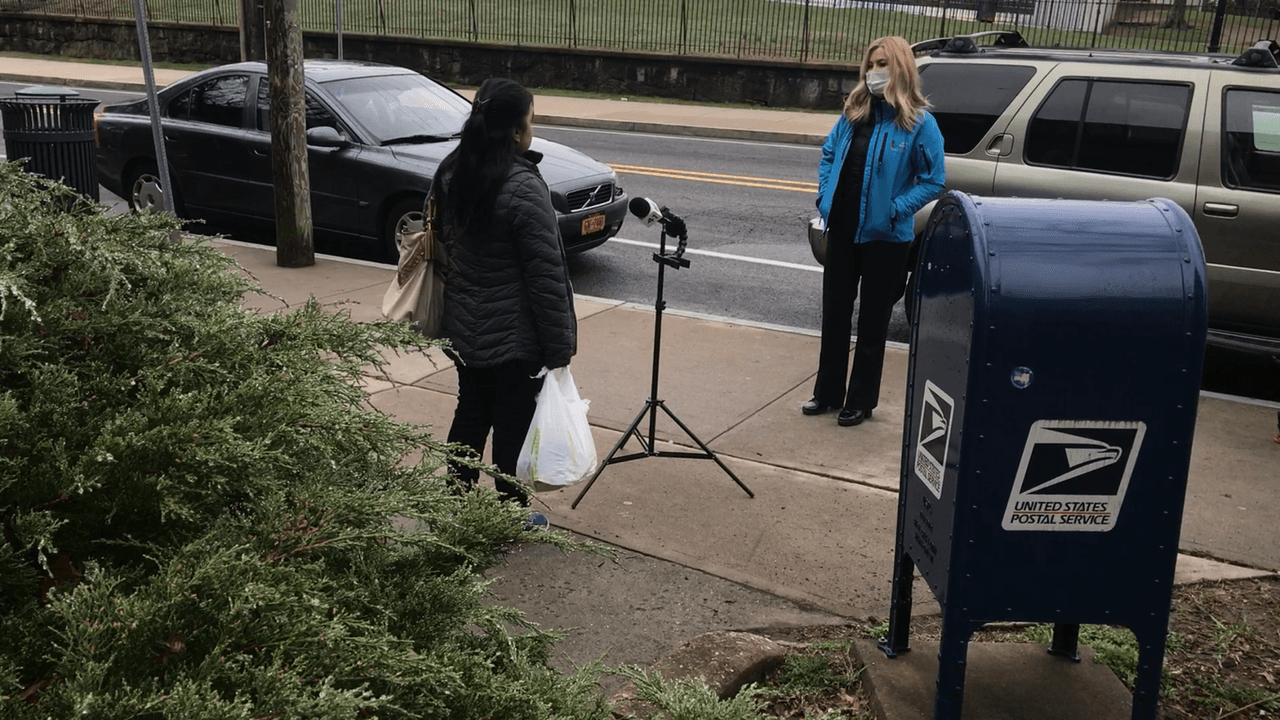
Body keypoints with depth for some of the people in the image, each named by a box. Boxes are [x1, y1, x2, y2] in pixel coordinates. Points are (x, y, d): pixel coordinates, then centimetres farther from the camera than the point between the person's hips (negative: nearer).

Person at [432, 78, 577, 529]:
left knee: (470, 413, 20)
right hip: (515, 337, -7)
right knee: (513, 425, 7)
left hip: (464, 328, 7)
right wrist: (559, 347, -15)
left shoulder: (450, 174, -1)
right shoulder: (523, 189, -24)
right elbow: (546, 275, -21)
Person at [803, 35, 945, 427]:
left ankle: (861, 401, 18)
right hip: (841, 229, 5)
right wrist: (825, 194, 4)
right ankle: (827, 392, 26)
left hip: (884, 236, -5)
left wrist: (896, 209, -17)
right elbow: (828, 153, 17)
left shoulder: (920, 123, -10)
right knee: (834, 311, 12)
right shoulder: (854, 113, 5)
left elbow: (933, 180, -8)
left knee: (873, 320, 6)